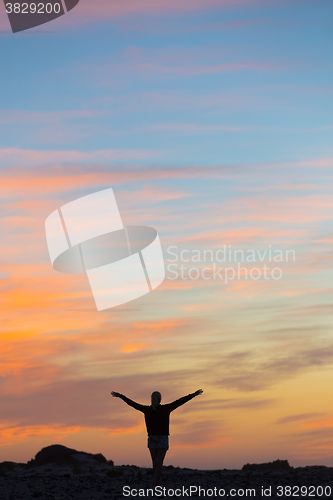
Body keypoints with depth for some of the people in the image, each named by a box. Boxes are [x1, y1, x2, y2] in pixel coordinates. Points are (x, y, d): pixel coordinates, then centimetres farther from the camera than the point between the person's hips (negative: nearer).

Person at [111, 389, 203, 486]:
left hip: (151, 439, 3)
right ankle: (156, 483, -17)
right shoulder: (165, 409, -6)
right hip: (163, 438, -3)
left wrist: (120, 396, 18)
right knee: (159, 462, -6)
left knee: (155, 462, 13)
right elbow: (180, 401, -3)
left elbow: (132, 403, 7)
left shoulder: (147, 410, -1)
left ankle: (158, 483, 22)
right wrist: (194, 395, 1)